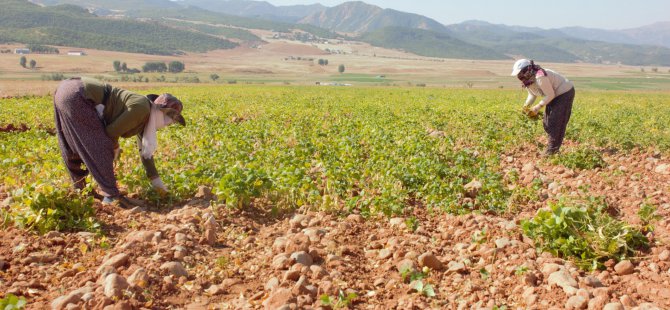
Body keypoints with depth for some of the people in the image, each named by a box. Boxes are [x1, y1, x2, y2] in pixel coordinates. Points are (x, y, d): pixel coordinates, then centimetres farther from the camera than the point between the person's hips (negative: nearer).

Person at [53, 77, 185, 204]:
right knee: (100, 146, -7)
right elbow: (111, 131, -11)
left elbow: (145, 149, 20)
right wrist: (115, 148, 11)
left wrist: (155, 179, 22)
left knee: (74, 147, 21)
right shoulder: (141, 108, -15)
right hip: (75, 97, -10)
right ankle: (111, 195, -2)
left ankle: (80, 188, 37)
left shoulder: (145, 118, 14)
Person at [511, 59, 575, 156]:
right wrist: (527, 105, -10)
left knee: (556, 123, -11)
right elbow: (532, 94, 8)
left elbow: (550, 95, -26)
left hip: (565, 93, -10)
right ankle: (553, 145, 20)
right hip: (555, 95, 10)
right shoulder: (528, 80, -4)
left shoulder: (540, 77, -32)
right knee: (547, 122, 10)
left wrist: (538, 107, -26)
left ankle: (552, 151, -8)